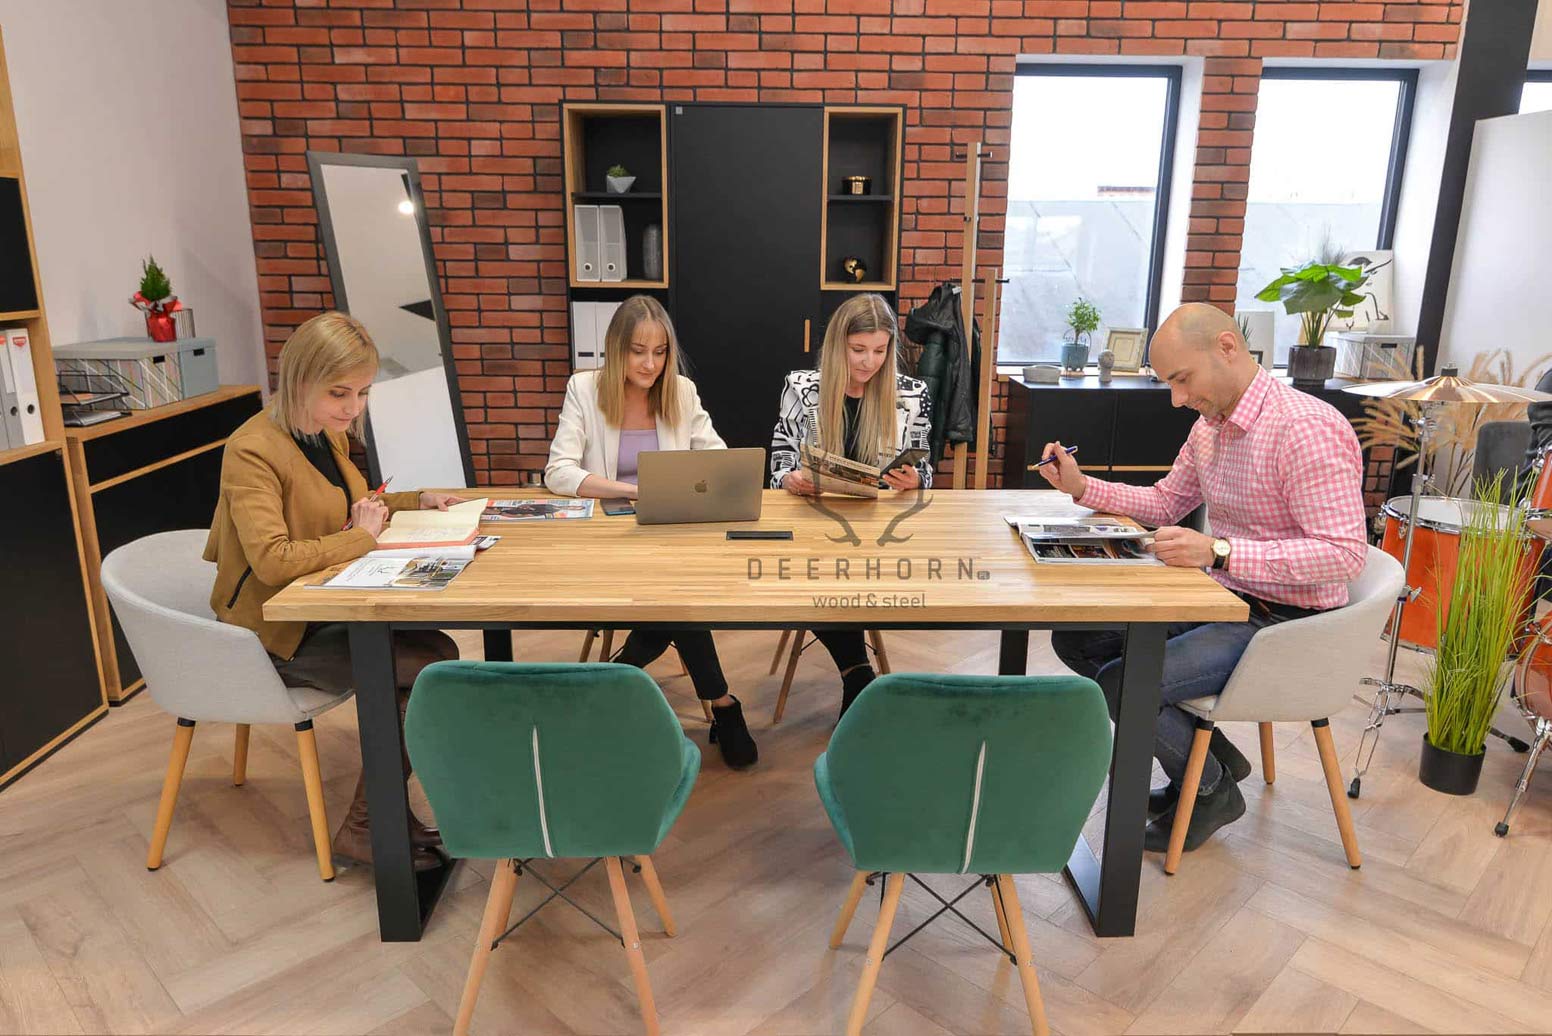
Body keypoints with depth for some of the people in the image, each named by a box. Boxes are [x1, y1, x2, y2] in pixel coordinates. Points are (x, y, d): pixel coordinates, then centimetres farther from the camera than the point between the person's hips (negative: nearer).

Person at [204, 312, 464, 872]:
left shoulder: (328, 435, 7)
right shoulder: (252, 450, -20)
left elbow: (343, 508, 25)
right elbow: (273, 560, -31)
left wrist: (415, 501, 8)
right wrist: (361, 535, -20)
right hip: (276, 632, -8)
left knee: (437, 652, -9)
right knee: (430, 670, -18)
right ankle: (362, 829, -4)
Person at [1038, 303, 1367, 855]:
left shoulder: (1307, 430, -23)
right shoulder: (1210, 425, 6)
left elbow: (1345, 552, -27)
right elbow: (1166, 503, 19)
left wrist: (1219, 551, -35)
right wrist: (1082, 487, 3)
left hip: (1283, 622, -9)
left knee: (1117, 685, -22)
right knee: (1076, 638, 5)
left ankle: (1212, 790, 9)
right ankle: (1209, 754, 17)